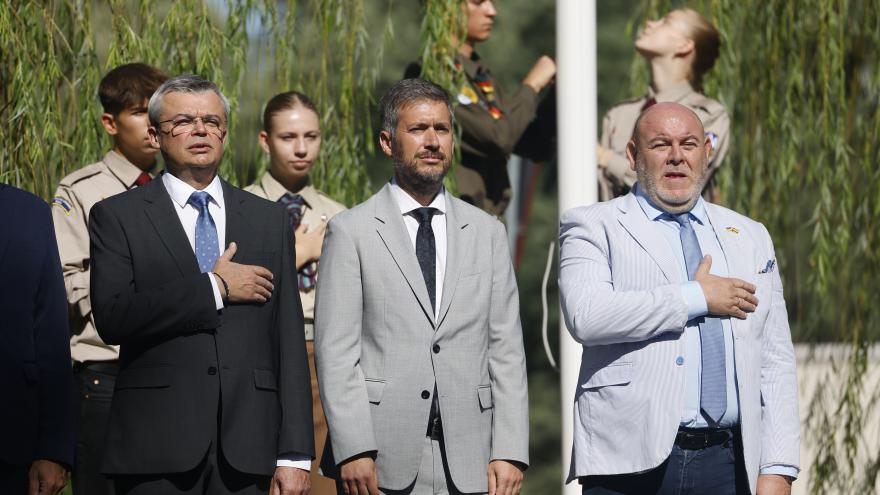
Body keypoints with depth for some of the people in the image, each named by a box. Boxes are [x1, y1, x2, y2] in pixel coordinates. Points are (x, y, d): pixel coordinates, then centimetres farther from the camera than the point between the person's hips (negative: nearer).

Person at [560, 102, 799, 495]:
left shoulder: (751, 237, 18)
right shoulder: (593, 227, 5)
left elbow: (775, 363, 13)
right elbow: (586, 316, -14)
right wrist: (697, 298, -8)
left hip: (728, 463, 3)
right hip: (632, 463, -3)